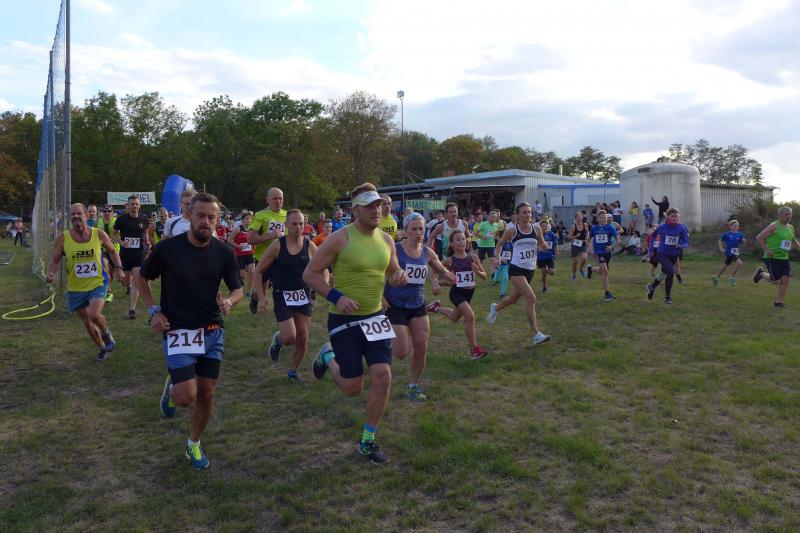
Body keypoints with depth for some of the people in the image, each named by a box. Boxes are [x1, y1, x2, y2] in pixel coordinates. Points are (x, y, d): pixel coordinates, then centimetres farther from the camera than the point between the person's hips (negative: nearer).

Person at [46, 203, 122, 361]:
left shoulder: (99, 234, -7)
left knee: (94, 315, -25)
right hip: (76, 289, 2)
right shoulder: (62, 238, -8)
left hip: (97, 284, -2)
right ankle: (103, 349, 37)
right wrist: (50, 273, -20)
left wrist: (118, 268, -4)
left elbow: (112, 252, 9)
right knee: (87, 323, 13)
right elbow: (54, 261, 1)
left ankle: (107, 334, 9)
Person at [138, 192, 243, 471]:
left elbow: (238, 289, 3)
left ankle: (194, 445, 32)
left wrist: (228, 301, -20)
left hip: (213, 332, 3)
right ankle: (171, 388, 26)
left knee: (206, 394, 8)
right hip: (178, 332, -3)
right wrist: (154, 311, -5)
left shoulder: (224, 252, -4)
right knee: (186, 397, -11)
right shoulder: (168, 247, -11)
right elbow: (142, 278, 5)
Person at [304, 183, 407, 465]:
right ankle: (327, 356, 35)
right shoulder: (340, 238, -15)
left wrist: (399, 277, -6)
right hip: (344, 319, -5)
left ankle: (367, 442, 15)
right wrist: (336, 297, -23)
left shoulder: (386, 240, 3)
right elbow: (310, 274, -11)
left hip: (375, 317, 5)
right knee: (352, 387, 1)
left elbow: (391, 273, 18)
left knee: (383, 378, -4)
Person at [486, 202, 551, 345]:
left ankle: (495, 308, 53)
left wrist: (541, 245, -11)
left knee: (514, 298, 21)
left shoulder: (536, 230, 2)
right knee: (531, 298, -17)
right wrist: (497, 257, -5)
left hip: (530, 269, 5)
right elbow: (500, 243, 8)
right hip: (516, 269, -5)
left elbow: (543, 247, 12)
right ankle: (536, 335, -11)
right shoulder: (512, 230, -7)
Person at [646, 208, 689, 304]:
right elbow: (653, 237, 7)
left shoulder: (681, 228, -9)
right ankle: (667, 296, -7)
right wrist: (651, 250, 7)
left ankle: (652, 287, 48)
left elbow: (686, 243, -5)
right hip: (662, 254, -3)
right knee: (671, 272, -23)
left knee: (663, 273, 18)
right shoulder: (662, 227, -11)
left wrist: (679, 246, -28)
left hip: (673, 255, 3)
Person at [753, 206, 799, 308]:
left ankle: (779, 302, 12)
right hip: (772, 258, -7)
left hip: (784, 258, 7)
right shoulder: (774, 226, -13)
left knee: (785, 280, 0)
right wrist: (766, 250, -19)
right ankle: (761, 273, 22)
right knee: (776, 281, -6)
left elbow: (794, 241, 28)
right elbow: (759, 237, -16)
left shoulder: (791, 228, 11)